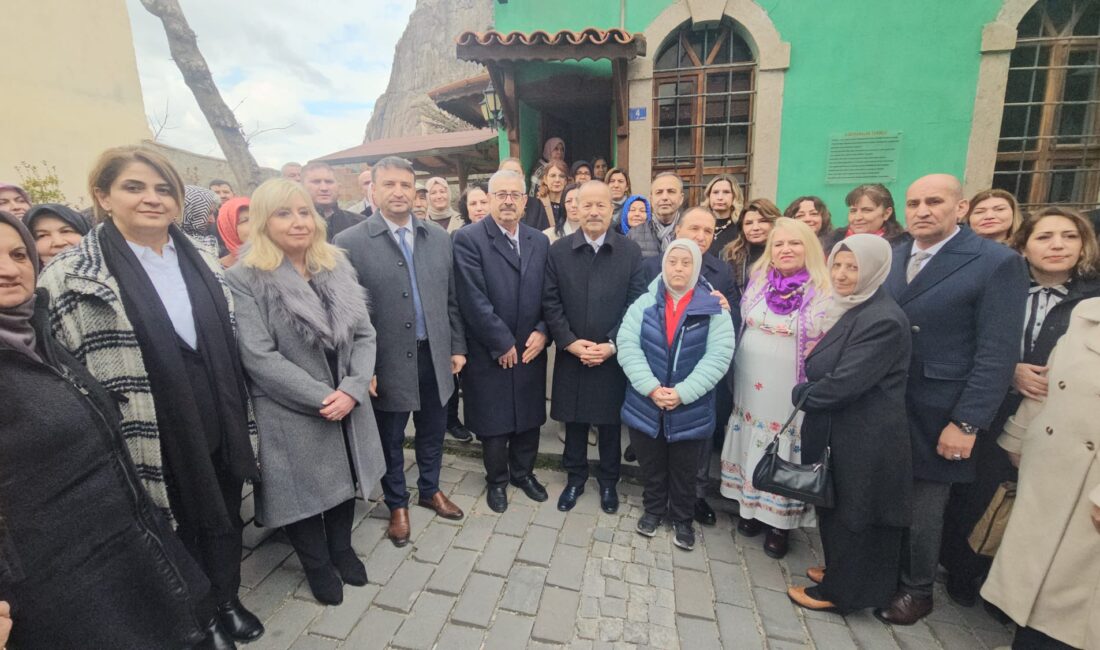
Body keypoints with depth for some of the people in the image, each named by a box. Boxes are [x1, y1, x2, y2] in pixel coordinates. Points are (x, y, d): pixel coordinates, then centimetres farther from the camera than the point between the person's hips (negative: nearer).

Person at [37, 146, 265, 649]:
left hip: (217, 427, 4)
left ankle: (226, 602, 44)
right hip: (156, 439, -3)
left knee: (225, 521, 20)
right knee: (178, 533, 16)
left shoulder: (202, 261, 5)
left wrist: (239, 420, 12)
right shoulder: (71, 277, -9)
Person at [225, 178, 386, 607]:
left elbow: (364, 335, 0)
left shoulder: (338, 268, 3)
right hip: (291, 413, -4)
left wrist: (351, 389, -14)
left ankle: (341, 548, 46)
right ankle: (316, 564, 40)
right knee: (304, 488, 14)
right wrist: (322, 397, -18)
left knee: (344, 479, 19)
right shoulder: (244, 280, -12)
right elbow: (259, 357, -17)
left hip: (348, 405, 5)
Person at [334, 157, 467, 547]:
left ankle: (430, 490, 44)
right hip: (388, 362, -3)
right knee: (389, 440, 15)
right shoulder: (350, 243, -8)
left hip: (434, 356, 4)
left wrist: (457, 347, 6)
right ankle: (397, 504, 38)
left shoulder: (438, 238, 4)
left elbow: (451, 299, 8)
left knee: (432, 432, 20)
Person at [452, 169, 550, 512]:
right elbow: (473, 300, -16)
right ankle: (497, 480, 35)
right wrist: (502, 344, -15)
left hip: (530, 349, 5)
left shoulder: (540, 241, 7)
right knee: (493, 421, 11)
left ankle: (523, 472, 40)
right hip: (489, 353, -4)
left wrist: (542, 332, -8)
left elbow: (549, 294, 7)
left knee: (529, 416, 17)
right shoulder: (468, 239, -10)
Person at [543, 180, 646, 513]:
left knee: (610, 422, 13)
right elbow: (550, 302, -3)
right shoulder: (558, 250, 0)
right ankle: (575, 477, 35)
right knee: (574, 421, 14)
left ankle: (608, 481, 35)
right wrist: (569, 342, -12)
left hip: (613, 356, 0)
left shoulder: (631, 251, -3)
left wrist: (612, 345, -13)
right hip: (571, 354, 1)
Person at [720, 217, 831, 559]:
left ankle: (781, 521, 27)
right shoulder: (758, 281, 5)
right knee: (754, 448, 15)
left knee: (785, 455, 8)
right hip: (752, 388, 4)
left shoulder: (826, 290, -7)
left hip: (795, 392, -3)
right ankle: (751, 506, 34)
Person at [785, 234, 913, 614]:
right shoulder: (849, 309, 8)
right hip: (839, 430, 9)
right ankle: (839, 571, 42)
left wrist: (802, 395, -9)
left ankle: (839, 590, 27)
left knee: (851, 512, 9)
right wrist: (809, 391, -2)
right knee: (835, 505, 22)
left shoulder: (883, 320, -22)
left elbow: (845, 382, -25)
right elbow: (824, 365, 15)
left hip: (864, 438, -9)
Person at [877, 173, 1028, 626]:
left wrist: (966, 423, -16)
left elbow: (997, 354, -13)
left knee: (921, 511, 12)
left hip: (934, 416, -4)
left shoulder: (997, 263, -9)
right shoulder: (891, 257, 7)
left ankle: (917, 589, 35)